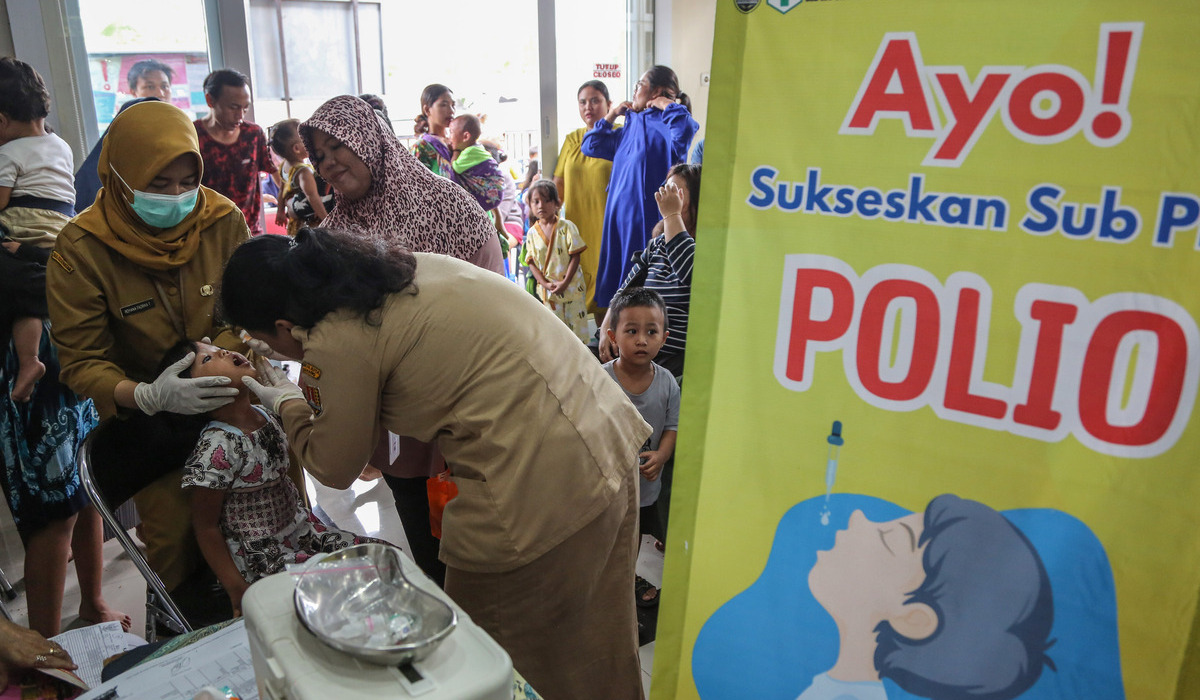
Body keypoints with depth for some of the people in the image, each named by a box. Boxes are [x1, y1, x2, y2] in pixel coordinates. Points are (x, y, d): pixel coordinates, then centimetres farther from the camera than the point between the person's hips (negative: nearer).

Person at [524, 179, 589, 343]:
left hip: (571, 285, -2)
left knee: (576, 323, 5)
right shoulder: (532, 233, 0)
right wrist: (545, 284, -12)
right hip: (548, 290, 2)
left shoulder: (566, 227, -8)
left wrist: (565, 282, -16)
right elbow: (531, 262, 1)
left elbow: (575, 256, -10)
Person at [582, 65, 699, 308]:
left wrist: (668, 105, -15)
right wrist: (611, 115, 19)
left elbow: (684, 132, -32)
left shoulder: (667, 122, -6)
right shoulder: (631, 125, 19)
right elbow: (592, 146, 28)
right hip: (621, 214, 8)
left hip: (647, 215, -8)